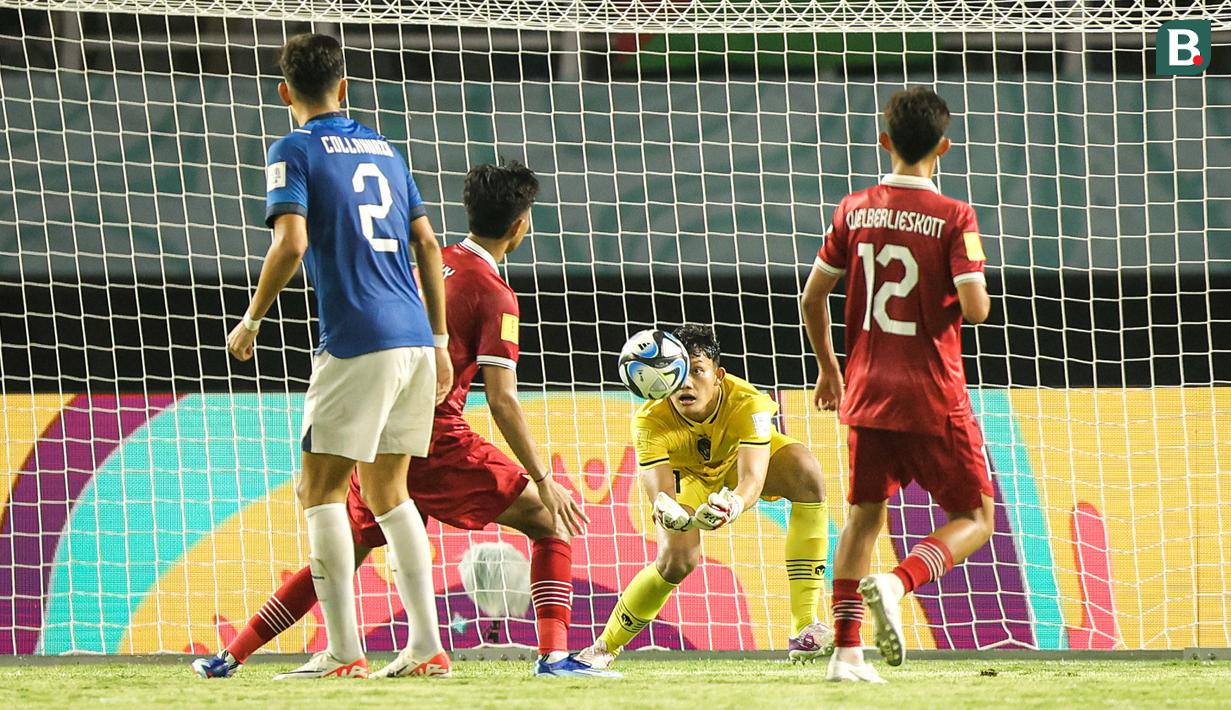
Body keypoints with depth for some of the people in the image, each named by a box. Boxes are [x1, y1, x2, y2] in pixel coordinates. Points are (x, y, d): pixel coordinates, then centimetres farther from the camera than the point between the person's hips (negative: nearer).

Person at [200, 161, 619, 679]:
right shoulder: (494, 296, -8)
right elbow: (502, 401, -14)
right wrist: (544, 481, -11)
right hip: (436, 438, -7)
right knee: (549, 523, 3)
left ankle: (230, 657, 16)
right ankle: (553, 655, -12)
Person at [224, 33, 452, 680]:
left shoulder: (294, 151, -2)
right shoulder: (383, 150, 18)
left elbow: (292, 242, -15)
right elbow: (428, 246, 17)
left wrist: (251, 321, -3)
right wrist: (438, 345, 20)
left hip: (357, 343, -7)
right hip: (414, 337, 7)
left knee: (320, 491, 0)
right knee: (387, 493, 15)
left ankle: (344, 651, -8)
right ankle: (428, 645, 8)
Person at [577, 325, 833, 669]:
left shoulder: (748, 403, -38)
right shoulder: (651, 421, -35)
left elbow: (753, 479, -48)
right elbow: (660, 495, -41)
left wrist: (734, 504, -72)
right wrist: (672, 514, -67)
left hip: (740, 462, 0)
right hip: (688, 475, 0)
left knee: (807, 473, -31)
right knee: (676, 560, -26)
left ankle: (805, 628, -32)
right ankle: (604, 647, 0)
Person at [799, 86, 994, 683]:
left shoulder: (854, 210, 3)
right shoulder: (953, 218, -11)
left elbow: (812, 298, 6)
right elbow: (974, 308, -18)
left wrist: (828, 368, 20)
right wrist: (976, 300, 6)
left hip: (867, 392, 4)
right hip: (933, 398, -4)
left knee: (865, 516, 16)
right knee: (973, 518, 7)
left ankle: (845, 650, 9)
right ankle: (897, 583, -20)